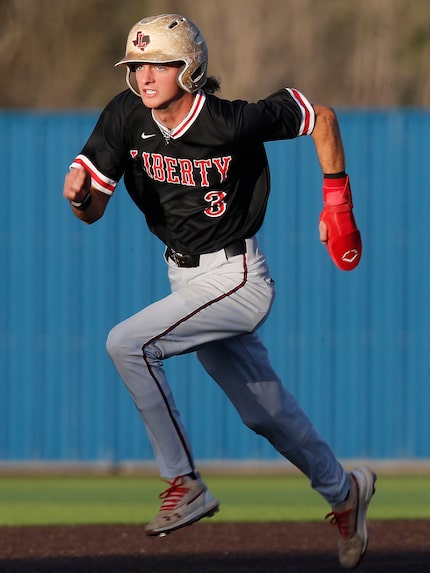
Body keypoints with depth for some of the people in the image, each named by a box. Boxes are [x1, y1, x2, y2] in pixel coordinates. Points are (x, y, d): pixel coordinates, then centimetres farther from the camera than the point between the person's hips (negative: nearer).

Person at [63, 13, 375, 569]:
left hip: (236, 279, -7)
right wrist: (78, 192, -30)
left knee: (127, 343, -23)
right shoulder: (126, 118, -9)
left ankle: (184, 484, -13)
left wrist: (337, 206, -4)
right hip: (186, 279, 7)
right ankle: (343, 492, 43)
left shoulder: (234, 122, -24)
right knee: (264, 410, 19)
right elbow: (92, 211, -5)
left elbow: (321, 117, -9)